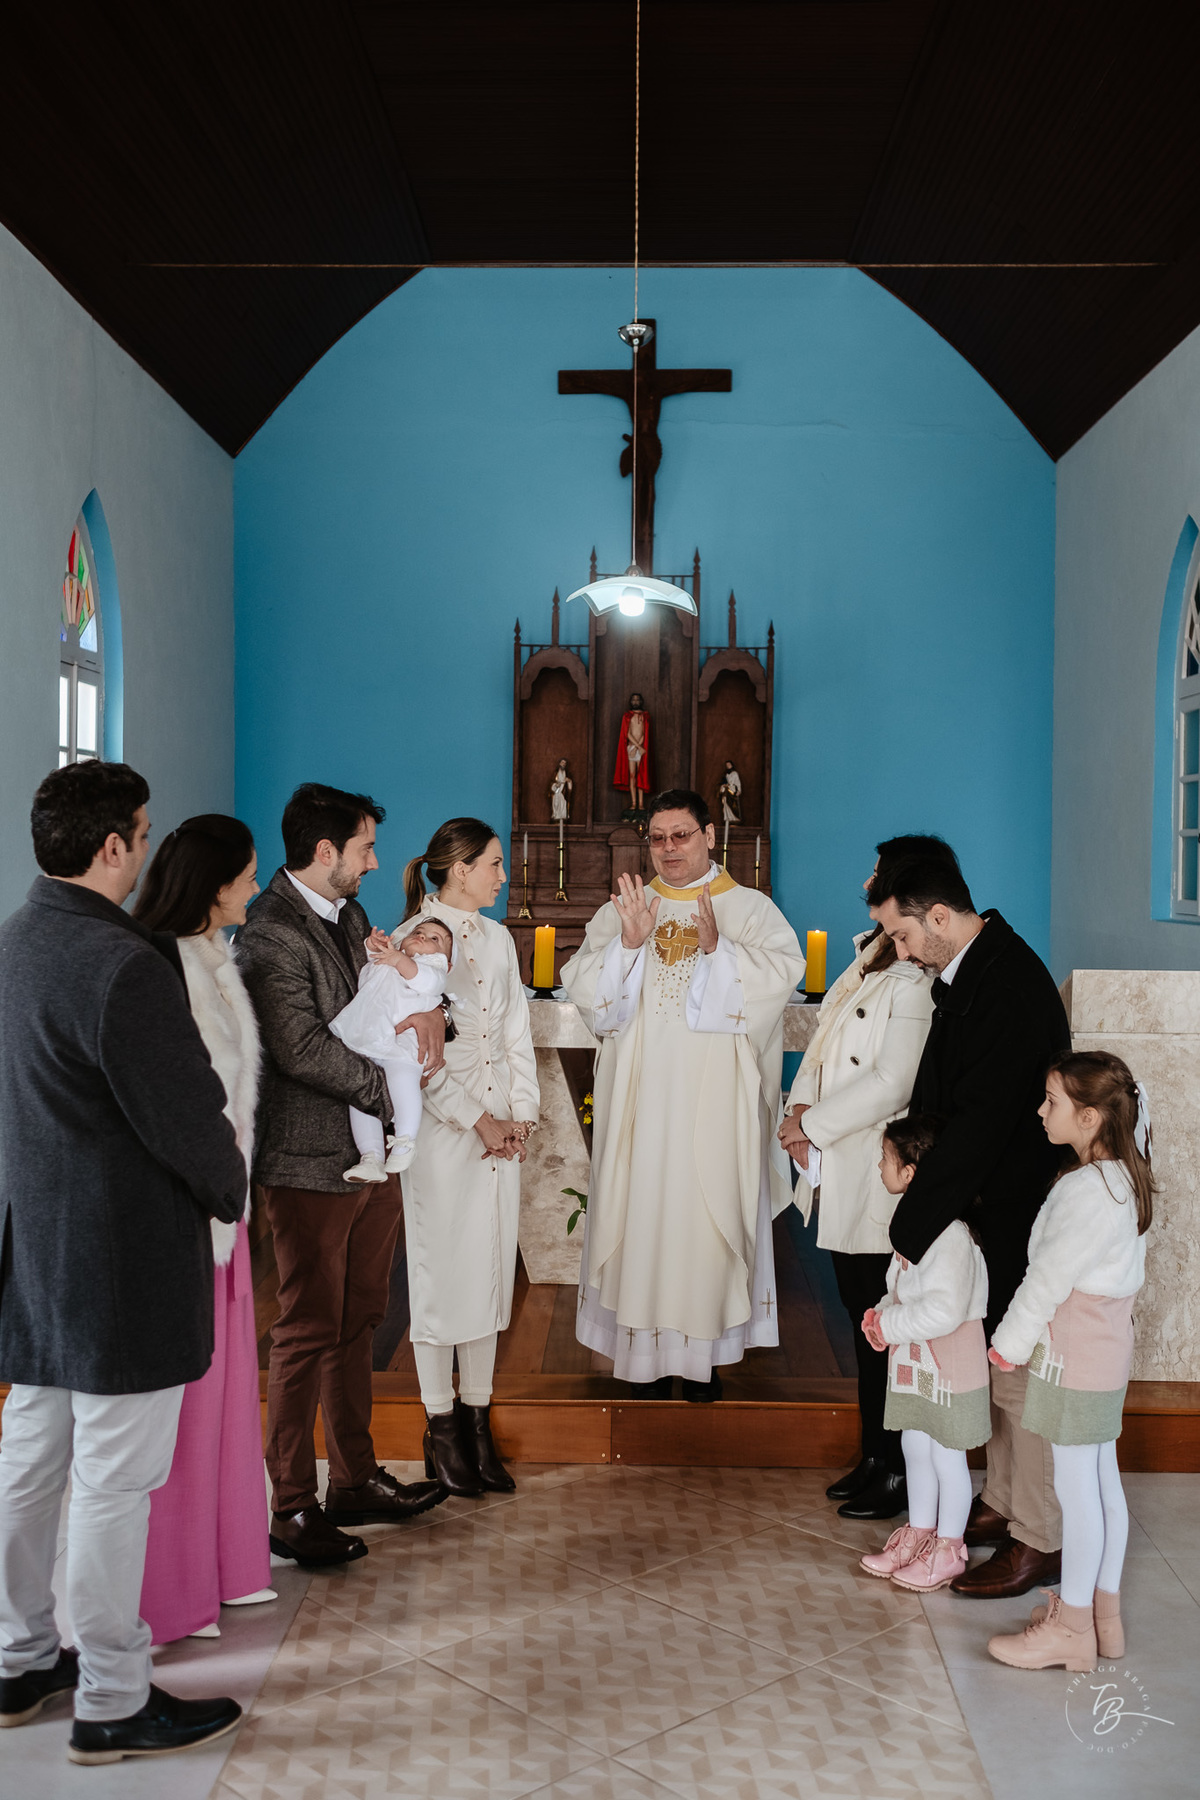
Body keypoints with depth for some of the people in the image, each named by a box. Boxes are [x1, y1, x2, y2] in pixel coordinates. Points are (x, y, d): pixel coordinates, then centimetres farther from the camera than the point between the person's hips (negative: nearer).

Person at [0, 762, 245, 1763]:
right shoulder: (124, 965, -23)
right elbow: (188, 1117, -19)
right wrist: (232, 1188, 1)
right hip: (122, 1258, -9)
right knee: (115, 1484, 3)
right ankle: (111, 1704, 17)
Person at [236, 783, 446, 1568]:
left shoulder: (348, 916, 12)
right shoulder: (271, 933, -16)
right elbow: (300, 1048, -23)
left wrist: (427, 1008, -2)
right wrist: (388, 1084, -13)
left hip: (373, 1153, 9)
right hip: (313, 1162, -9)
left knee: (358, 1323, 16)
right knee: (309, 1335, 0)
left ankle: (356, 1480, 29)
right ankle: (292, 1510, 12)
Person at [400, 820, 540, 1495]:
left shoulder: (497, 938, 13)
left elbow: (517, 1031, 14)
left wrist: (522, 1115, 3)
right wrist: (478, 1121, -11)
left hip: (502, 1131, 6)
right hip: (441, 1129, -6)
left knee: (491, 1269, 8)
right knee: (441, 1270, 1)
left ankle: (479, 1421, 17)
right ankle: (442, 1430, 12)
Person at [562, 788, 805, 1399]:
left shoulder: (750, 908, 5)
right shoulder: (621, 908, 11)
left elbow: (782, 971, -11)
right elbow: (581, 986, 1)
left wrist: (717, 947, -25)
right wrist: (629, 943, -14)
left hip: (714, 1098, -2)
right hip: (641, 1093, 2)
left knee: (708, 1208, -1)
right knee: (642, 1206, 2)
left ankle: (704, 1347, 12)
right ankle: (646, 1345, 13)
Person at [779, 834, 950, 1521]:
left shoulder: (915, 981, -19)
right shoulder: (870, 958, 12)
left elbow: (891, 1085, -23)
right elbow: (826, 1042, 15)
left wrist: (815, 1127, -15)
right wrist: (802, 1105, -1)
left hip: (881, 1182, -9)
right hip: (843, 1180, 9)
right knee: (863, 1319, 17)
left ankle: (900, 1474, 14)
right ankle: (874, 1457, 29)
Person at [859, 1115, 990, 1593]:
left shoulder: (949, 1234, -28)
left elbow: (943, 1311, -32)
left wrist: (888, 1324, -21)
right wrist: (883, 1313, -2)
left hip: (948, 1363, -9)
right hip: (913, 1359, 9)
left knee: (947, 1457, 8)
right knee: (915, 1449, 20)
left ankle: (948, 1549, 24)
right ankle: (918, 1534, 36)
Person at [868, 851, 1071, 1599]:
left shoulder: (1011, 986, -25)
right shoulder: (970, 969, 7)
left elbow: (981, 1121, -27)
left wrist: (913, 1225, -22)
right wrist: (907, 1145, 2)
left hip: (1020, 1209, -10)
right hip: (990, 1205, 10)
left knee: (1022, 1375, 1)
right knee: (1000, 1364, 20)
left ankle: (1040, 1541, 15)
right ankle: (1004, 1505, 34)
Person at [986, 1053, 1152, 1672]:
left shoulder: (1086, 1190, -24)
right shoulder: (1125, 1178, 3)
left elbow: (1048, 1280, -19)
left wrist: (1006, 1345, -8)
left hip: (1073, 1359, -9)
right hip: (1107, 1348, 9)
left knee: (1075, 1487, 1)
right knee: (1103, 1482, 16)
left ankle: (1072, 1627, 13)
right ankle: (1105, 1613, 27)